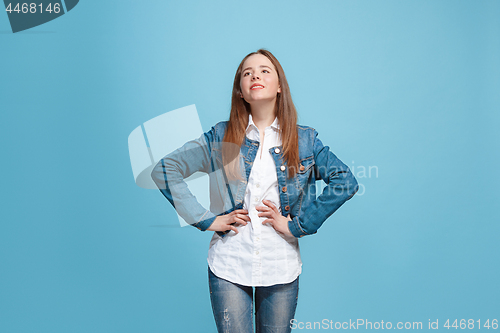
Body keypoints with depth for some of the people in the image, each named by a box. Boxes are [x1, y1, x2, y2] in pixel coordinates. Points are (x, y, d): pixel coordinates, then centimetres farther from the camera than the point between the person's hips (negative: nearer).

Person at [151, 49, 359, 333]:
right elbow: (164, 170, -3)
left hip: (282, 269, 1)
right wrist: (206, 219, -9)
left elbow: (346, 182, -6)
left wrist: (296, 225, -11)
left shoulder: (304, 140, 1)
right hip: (229, 267, -1)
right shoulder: (221, 137, 0)